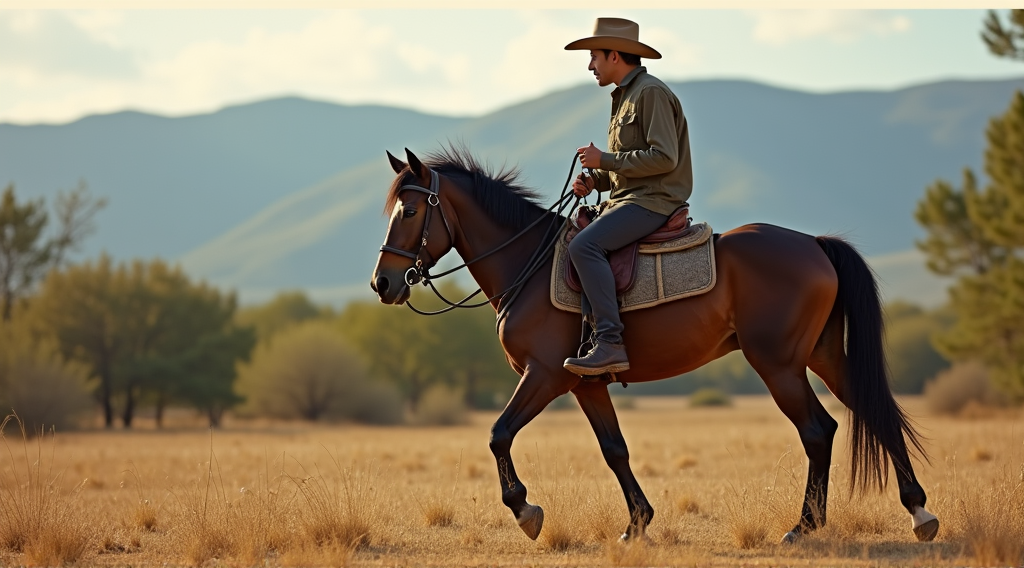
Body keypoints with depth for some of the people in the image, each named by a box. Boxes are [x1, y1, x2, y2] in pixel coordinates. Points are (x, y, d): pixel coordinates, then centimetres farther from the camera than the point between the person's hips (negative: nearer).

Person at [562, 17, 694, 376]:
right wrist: (594, 179, 6)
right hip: (626, 199, 11)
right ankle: (597, 337, 6)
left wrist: (605, 160, -15)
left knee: (584, 246, -28)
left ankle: (610, 345, -34)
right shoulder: (625, 97, 21)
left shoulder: (651, 93, -10)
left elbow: (664, 157, -20)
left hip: (653, 201, -11)